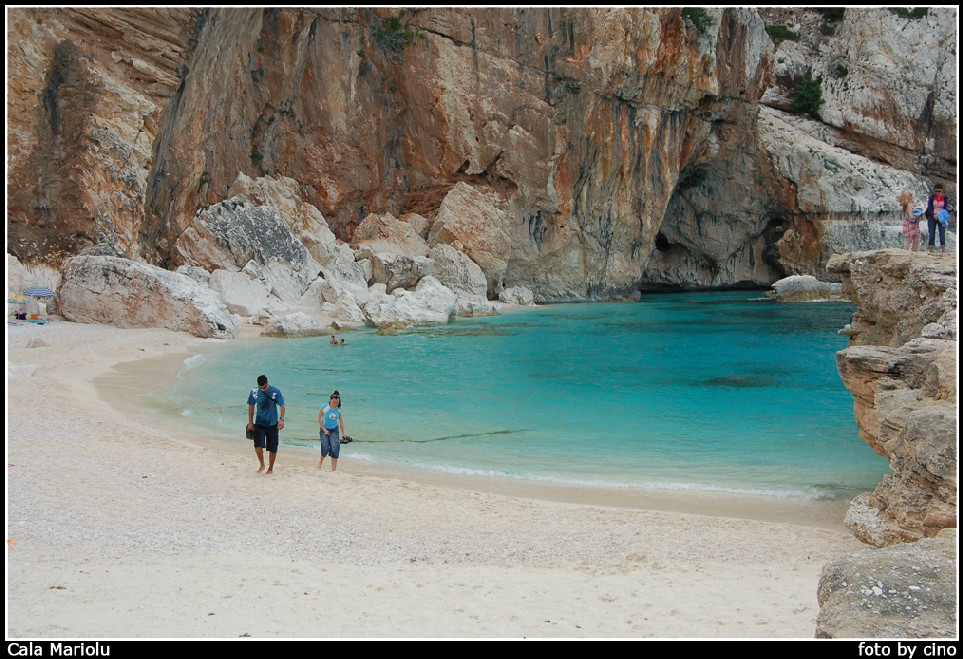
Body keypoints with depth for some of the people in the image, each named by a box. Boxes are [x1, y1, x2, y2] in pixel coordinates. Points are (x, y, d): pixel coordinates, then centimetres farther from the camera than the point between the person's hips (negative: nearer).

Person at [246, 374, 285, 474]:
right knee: (258, 446, -14)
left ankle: (271, 468, 24)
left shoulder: (275, 391, -13)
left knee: (273, 449, 3)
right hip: (259, 423, 1)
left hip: (272, 424, -1)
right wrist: (250, 422, 6)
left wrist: (281, 419, -17)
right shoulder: (254, 392, -7)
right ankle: (262, 465, 9)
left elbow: (282, 406, -6)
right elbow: (251, 406, 5)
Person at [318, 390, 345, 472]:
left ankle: (334, 470, -3)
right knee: (325, 449, -14)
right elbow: (319, 419, -8)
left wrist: (343, 433, -2)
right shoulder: (324, 408, -16)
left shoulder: (339, 409, -6)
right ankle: (321, 461, 20)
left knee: (335, 449, -9)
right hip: (325, 429, -2)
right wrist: (324, 430, -13)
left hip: (334, 430, 2)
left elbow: (341, 421, 1)